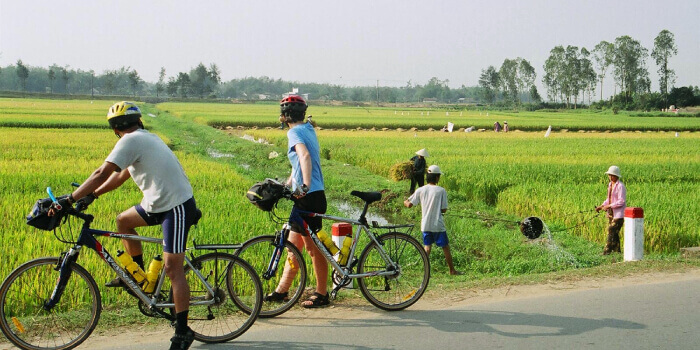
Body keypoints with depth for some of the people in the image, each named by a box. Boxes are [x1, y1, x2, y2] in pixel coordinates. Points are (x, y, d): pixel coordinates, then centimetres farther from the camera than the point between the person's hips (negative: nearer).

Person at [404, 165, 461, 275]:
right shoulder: (441, 191, -11)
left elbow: (409, 204, -1)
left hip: (425, 225, 3)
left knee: (427, 247, 11)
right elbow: (444, 210, -9)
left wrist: (405, 202, 22)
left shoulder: (421, 190, -3)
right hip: (438, 225, -3)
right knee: (445, 247, 9)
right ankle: (452, 270, 17)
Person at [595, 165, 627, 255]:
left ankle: (607, 251, -11)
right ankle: (617, 250, 16)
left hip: (618, 213, -9)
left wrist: (609, 206, -18)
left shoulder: (620, 186, -14)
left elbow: (621, 201, -18)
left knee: (612, 232, -10)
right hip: (611, 213, 9)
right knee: (612, 232, 9)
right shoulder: (610, 184, 12)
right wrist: (601, 206, 6)